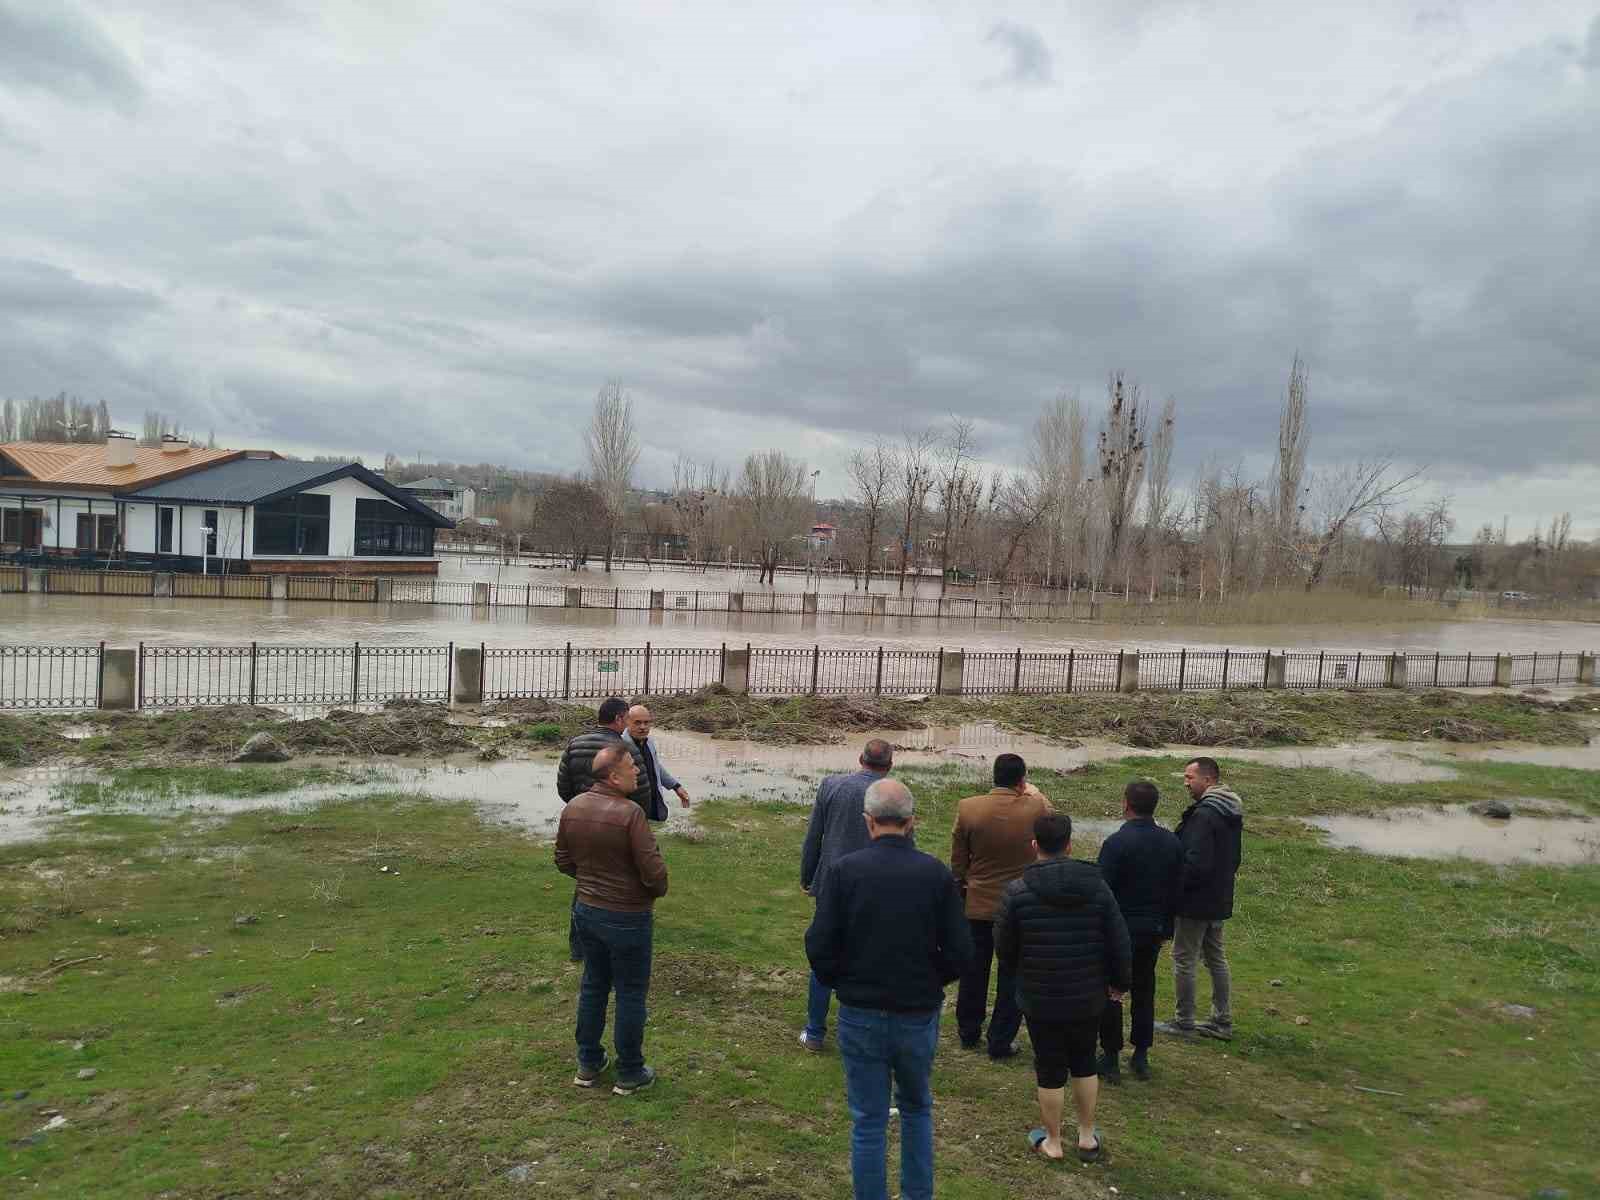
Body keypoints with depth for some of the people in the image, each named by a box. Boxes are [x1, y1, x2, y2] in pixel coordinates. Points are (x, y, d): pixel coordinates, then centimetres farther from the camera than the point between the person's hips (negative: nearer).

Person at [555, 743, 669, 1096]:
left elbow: (563, 861, 7)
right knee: (630, 993, 10)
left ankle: (588, 1064, 35)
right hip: (626, 917, -6)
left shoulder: (572, 808, -4)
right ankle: (630, 1074, 23)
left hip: (586, 910, 6)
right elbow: (654, 871, -22)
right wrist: (658, 890, -1)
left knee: (593, 985, 22)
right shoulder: (629, 813, -25)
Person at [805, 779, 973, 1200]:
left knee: (868, 1122, 12)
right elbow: (959, 952, -8)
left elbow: (819, 946, -13)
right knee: (917, 1109, 24)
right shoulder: (937, 874, -10)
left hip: (861, 1016, -1)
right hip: (919, 1015, 2)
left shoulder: (843, 871, -13)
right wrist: (929, 984, 10)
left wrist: (841, 984, 6)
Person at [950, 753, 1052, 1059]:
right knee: (1012, 975, 11)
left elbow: (958, 859, -1)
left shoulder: (967, 808, -12)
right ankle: (1001, 1041, 17)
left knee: (974, 970, 18)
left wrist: (961, 886, 13)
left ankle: (969, 1031, 33)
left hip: (978, 904, 2)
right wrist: (1036, 794, 21)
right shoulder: (1036, 807, -16)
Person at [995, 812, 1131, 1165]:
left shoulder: (1017, 891, -16)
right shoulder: (1096, 885, -7)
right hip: (1089, 997, 3)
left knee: (1050, 1070, 11)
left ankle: (1052, 1142, 26)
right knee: (1084, 1062, 22)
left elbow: (1004, 949, -6)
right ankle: (1087, 1136, 33)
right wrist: (1119, 981, 15)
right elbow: (1119, 942, -2)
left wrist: (1020, 972, 16)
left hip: (1041, 999, -3)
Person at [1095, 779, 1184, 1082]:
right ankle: (1141, 1056, 24)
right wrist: (1166, 926, 16)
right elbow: (1176, 890, 7)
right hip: (1154, 930, 6)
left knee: (1109, 992, 7)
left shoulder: (1116, 843, -19)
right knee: (1144, 992, 17)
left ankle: (1111, 1059, 11)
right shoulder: (1172, 842, 0)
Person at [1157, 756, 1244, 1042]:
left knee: (1184, 959, 3)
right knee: (1216, 958, 18)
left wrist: (1174, 889, -13)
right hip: (1219, 901, 9)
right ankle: (1223, 1021, 25)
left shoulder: (1204, 814, -23)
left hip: (1195, 902, -9)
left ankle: (1184, 1023, 12)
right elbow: (1235, 858, 16)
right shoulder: (1232, 814, 8)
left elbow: (1196, 863, -26)